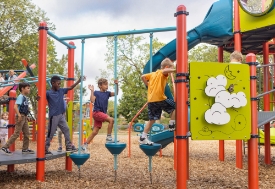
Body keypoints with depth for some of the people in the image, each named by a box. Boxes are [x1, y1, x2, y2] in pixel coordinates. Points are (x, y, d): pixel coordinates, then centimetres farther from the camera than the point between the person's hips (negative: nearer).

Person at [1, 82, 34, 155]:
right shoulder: (20, 96, -13)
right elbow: (15, 106, -24)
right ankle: (5, 147, 1)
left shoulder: (25, 98, 13)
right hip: (20, 116, -9)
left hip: (24, 117, 9)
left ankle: (25, 149, 19)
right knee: (16, 133, -7)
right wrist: (19, 115, -30)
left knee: (27, 134, 11)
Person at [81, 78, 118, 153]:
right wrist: (92, 91, -20)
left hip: (102, 113, 7)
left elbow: (116, 93, 4)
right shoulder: (96, 93, -4)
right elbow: (92, 100, -17)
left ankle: (84, 146, 13)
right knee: (111, 119, -23)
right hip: (97, 112, -6)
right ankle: (108, 137, -14)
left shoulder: (107, 93, 11)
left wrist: (116, 85, -7)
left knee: (95, 132, 5)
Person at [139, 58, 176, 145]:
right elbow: (165, 71, -24)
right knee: (174, 107, 9)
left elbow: (143, 76, 17)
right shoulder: (162, 73, 0)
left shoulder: (153, 74, 22)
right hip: (159, 98, -7)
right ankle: (172, 125, 9)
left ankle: (143, 138, 12)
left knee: (152, 119, 12)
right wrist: (175, 70, -22)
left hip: (151, 100, 8)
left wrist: (148, 85, 22)